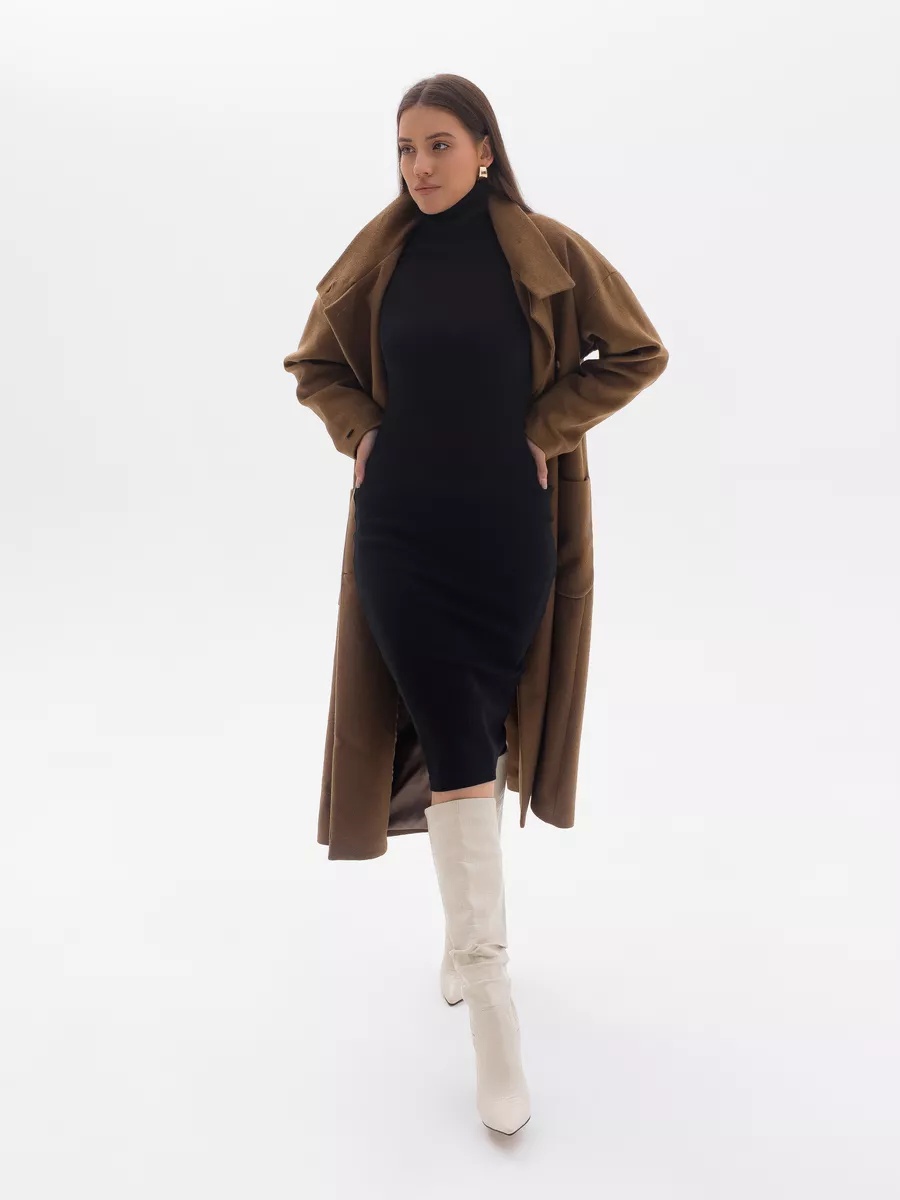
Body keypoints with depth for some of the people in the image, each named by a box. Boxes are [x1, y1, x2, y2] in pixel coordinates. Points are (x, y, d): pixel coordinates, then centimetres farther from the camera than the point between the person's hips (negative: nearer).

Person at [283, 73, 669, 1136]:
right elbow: (311, 360, 21)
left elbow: (642, 352, 6)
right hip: (400, 529, 1)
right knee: (456, 746, -6)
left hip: (505, 531, 0)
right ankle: (492, 1016, 2)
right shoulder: (383, 257, 6)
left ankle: (466, 924, 36)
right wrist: (358, 429, 4)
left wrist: (550, 426, -2)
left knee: (480, 738, 9)